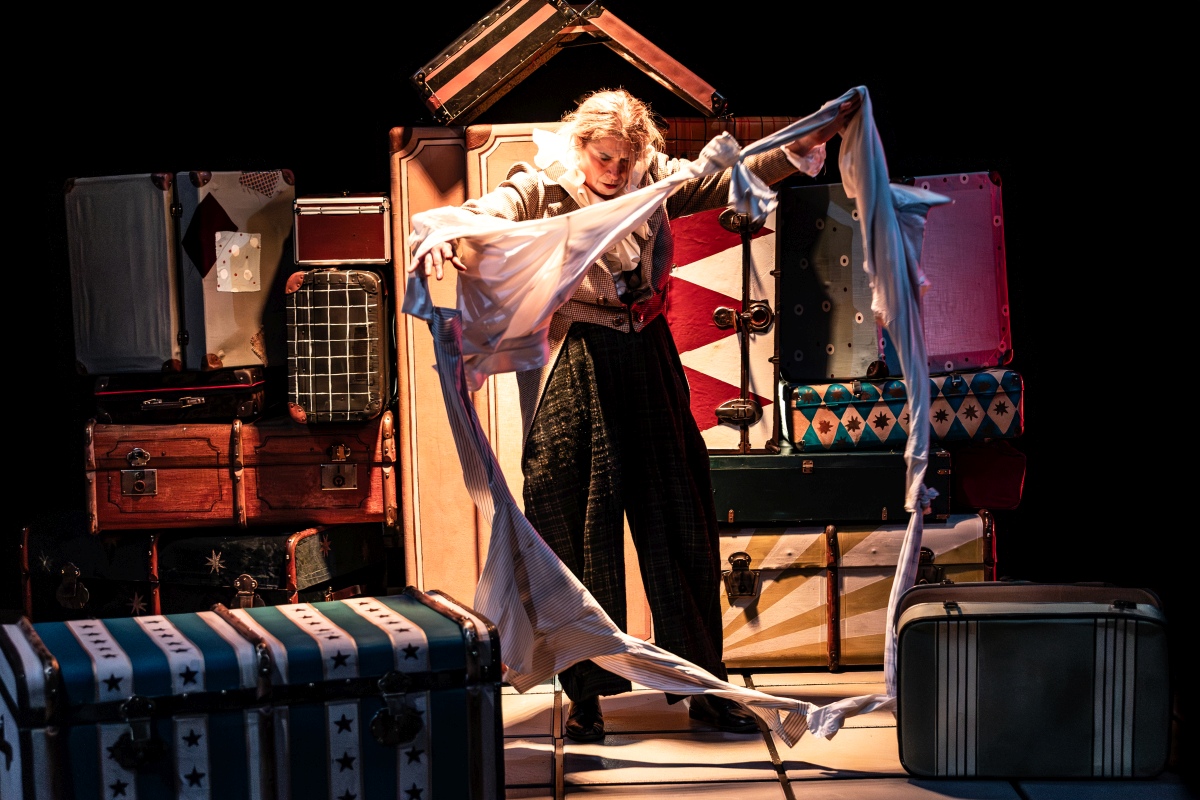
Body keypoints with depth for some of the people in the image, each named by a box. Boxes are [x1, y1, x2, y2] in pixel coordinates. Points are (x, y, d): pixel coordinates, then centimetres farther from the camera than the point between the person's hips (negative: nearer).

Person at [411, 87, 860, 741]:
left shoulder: (658, 180, 5)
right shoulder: (540, 190, -4)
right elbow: (486, 213, -19)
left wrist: (811, 141, -12)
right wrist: (444, 234, -42)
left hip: (649, 367, 3)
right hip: (575, 371, -3)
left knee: (677, 521, 7)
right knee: (576, 526, -2)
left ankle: (705, 687, 16)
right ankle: (584, 693, 8)